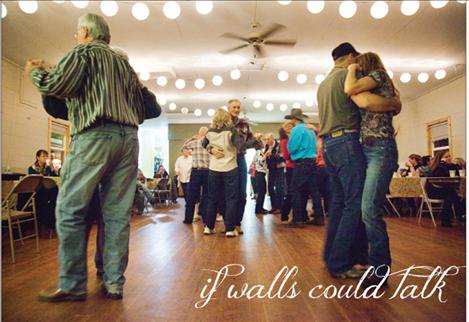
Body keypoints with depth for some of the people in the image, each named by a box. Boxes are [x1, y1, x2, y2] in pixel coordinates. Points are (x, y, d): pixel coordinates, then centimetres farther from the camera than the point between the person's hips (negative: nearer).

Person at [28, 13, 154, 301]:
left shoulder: (84, 52, 8)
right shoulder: (125, 64, 26)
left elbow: (57, 85, -5)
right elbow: (141, 110, 22)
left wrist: (35, 71, 13)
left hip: (96, 136, -6)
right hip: (129, 137, 7)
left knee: (70, 210, -1)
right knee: (118, 213, 4)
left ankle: (73, 286, 1)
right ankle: (114, 284, 8)